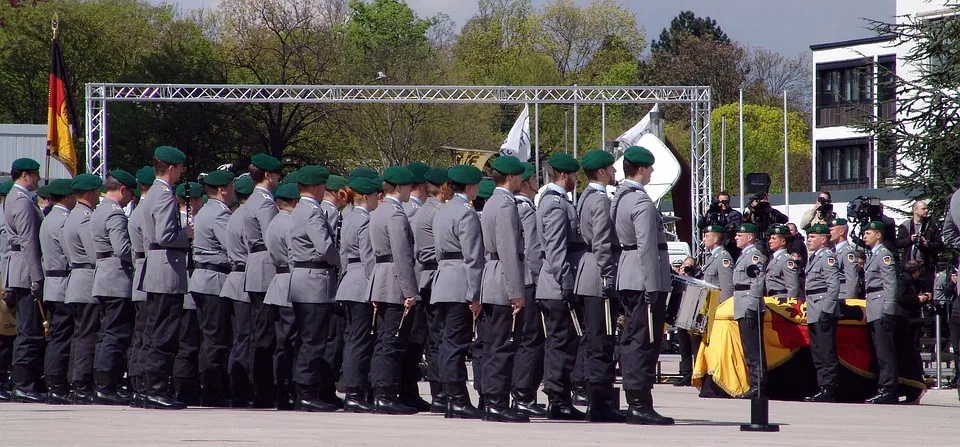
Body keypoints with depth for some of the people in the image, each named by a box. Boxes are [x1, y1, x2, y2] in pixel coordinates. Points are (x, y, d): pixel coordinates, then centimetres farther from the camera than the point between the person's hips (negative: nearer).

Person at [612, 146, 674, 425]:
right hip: (645, 280, -10)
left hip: (627, 279, 10)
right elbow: (647, 247, -20)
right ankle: (640, 404, -9)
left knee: (631, 339, 11)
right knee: (645, 341, -8)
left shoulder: (619, 198, 14)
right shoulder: (642, 203, -16)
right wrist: (653, 287, -20)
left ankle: (634, 404, 15)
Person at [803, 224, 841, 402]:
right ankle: (823, 387, 18)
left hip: (824, 313, -10)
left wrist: (827, 311, -23)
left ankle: (829, 390, -8)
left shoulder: (828, 257, -10)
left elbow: (834, 286, -17)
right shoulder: (814, 257, 19)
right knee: (818, 354, 13)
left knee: (827, 353, -8)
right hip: (814, 314, 10)